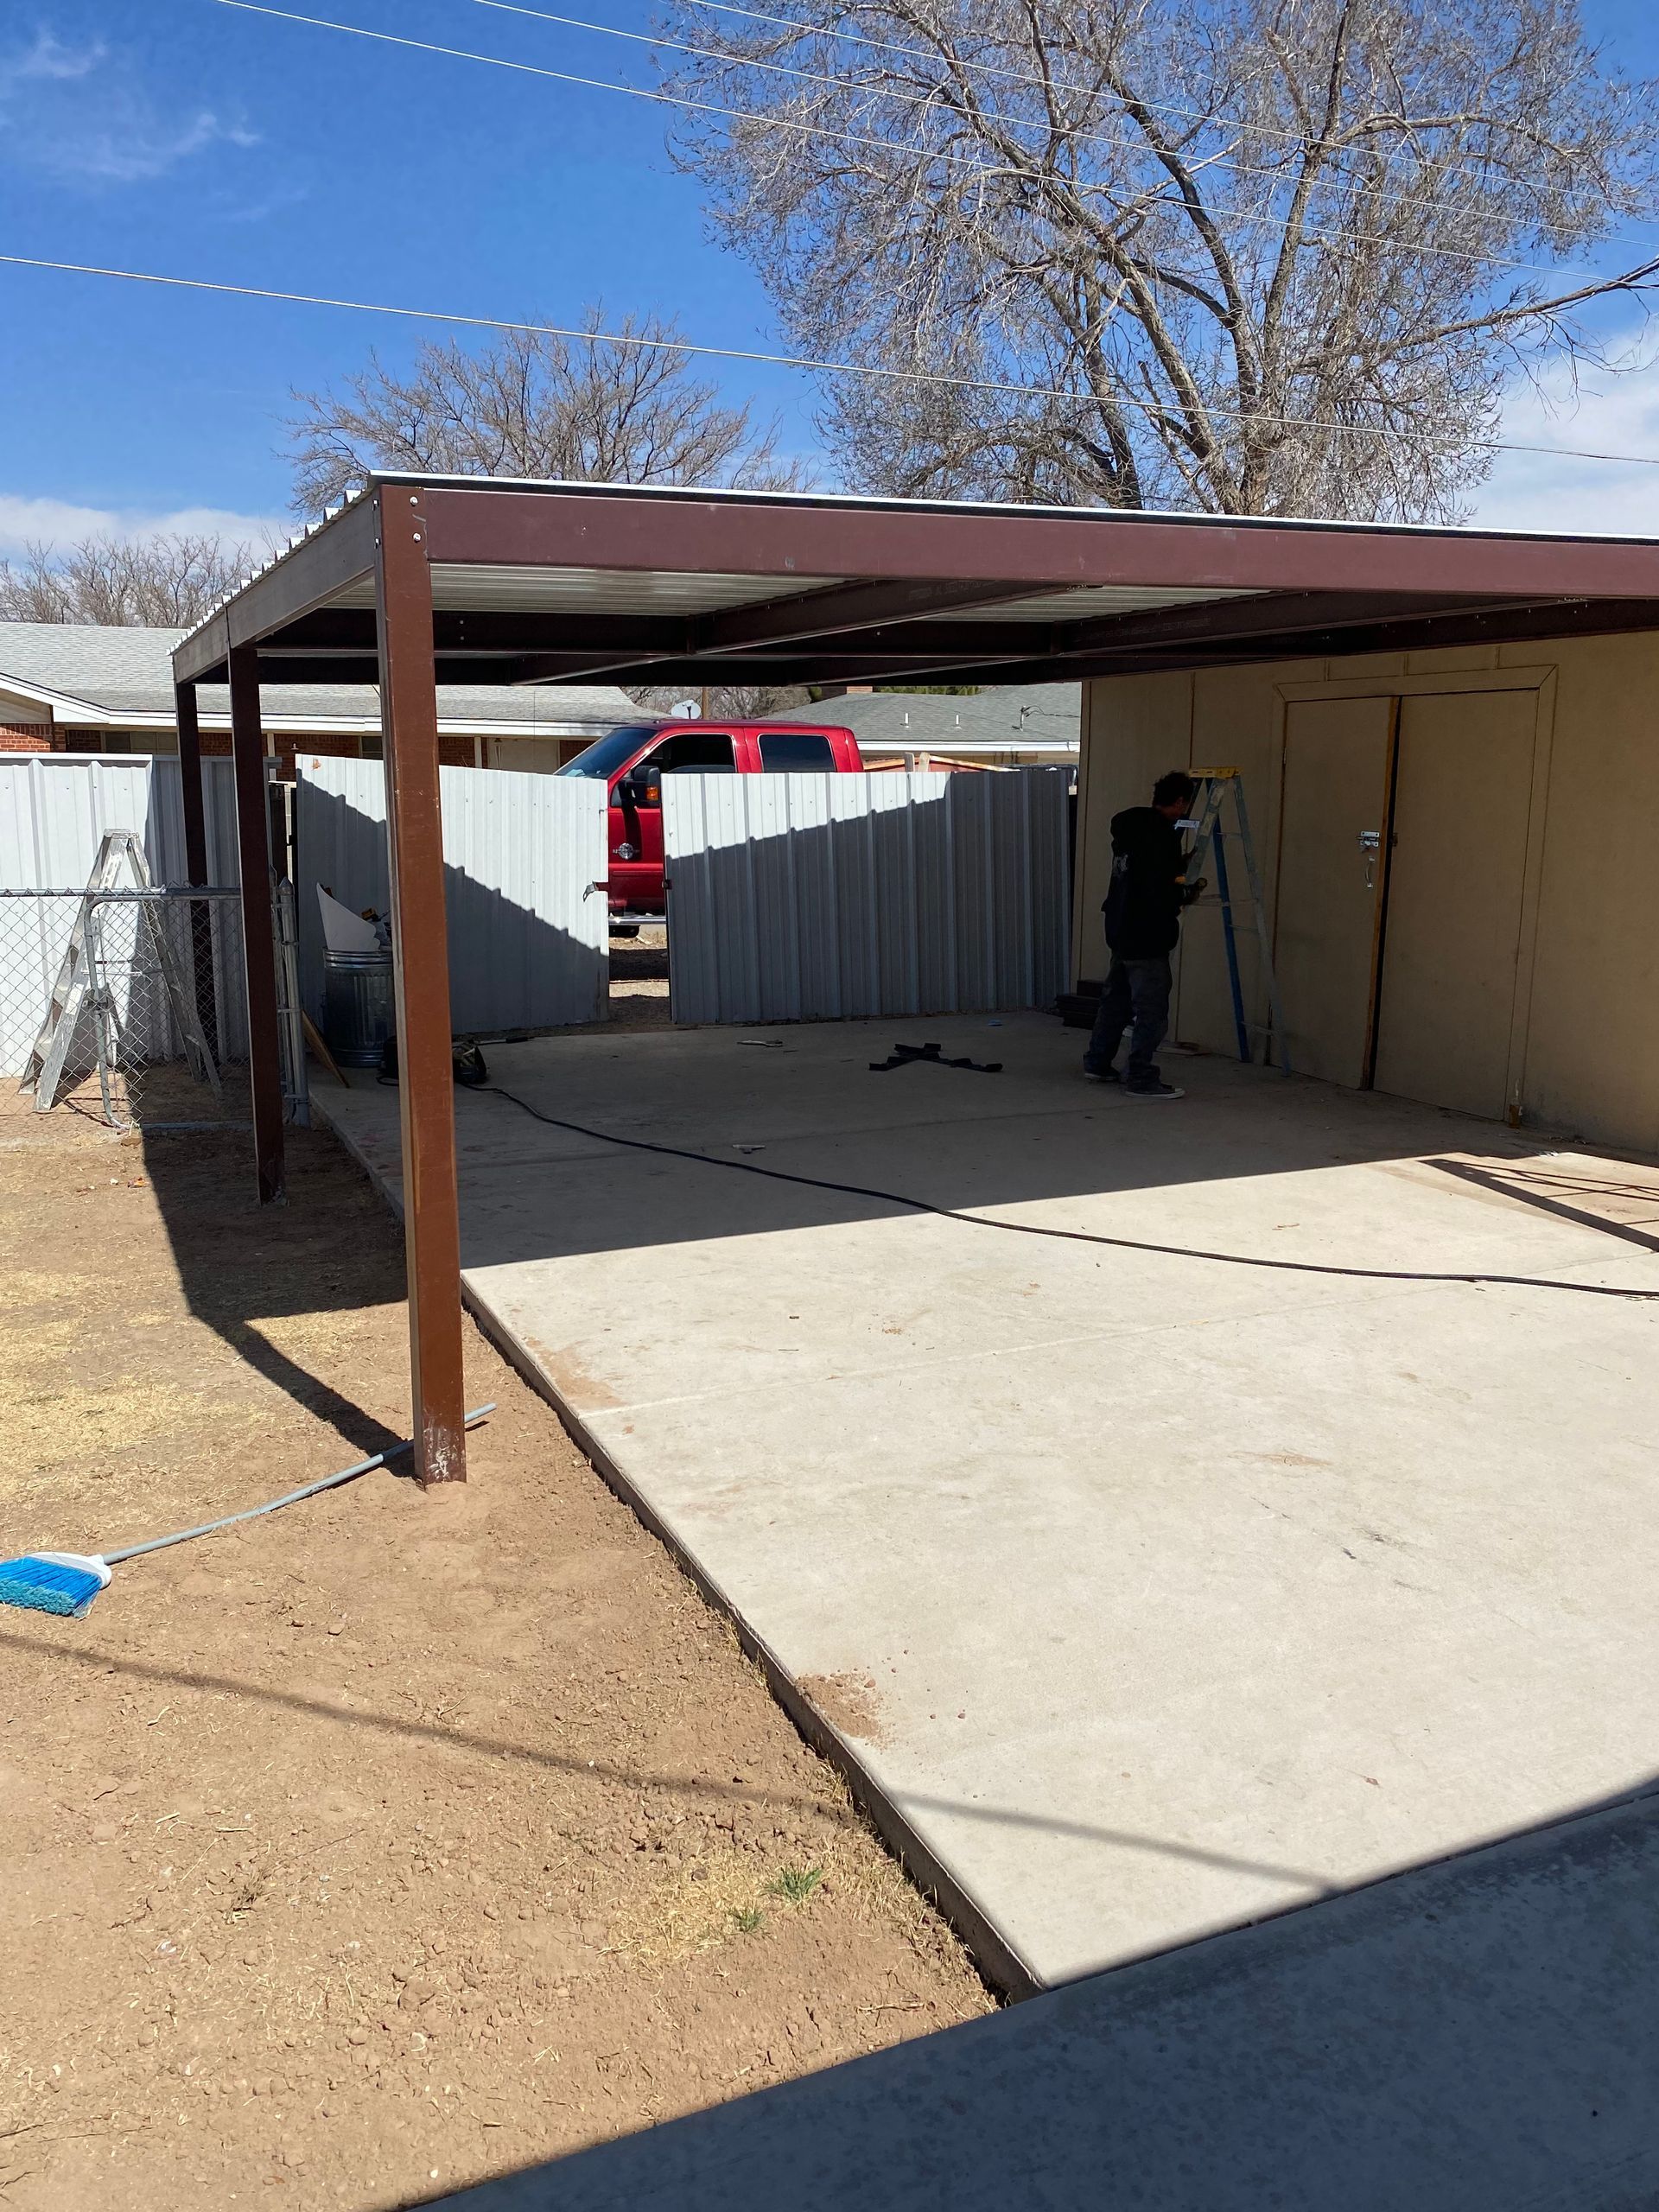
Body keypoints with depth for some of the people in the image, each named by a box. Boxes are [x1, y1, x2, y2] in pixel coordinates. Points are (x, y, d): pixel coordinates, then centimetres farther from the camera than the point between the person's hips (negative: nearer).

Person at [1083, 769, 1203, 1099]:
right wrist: (1190, 892, -6)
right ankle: (1141, 1079, 1)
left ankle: (1097, 1062, 30)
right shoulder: (1162, 836, -20)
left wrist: (1180, 864, 22)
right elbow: (1161, 893, -24)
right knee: (1152, 1009, -2)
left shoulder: (1129, 826, 8)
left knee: (1117, 998, 20)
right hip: (1146, 936, -9)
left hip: (1121, 929, 10)